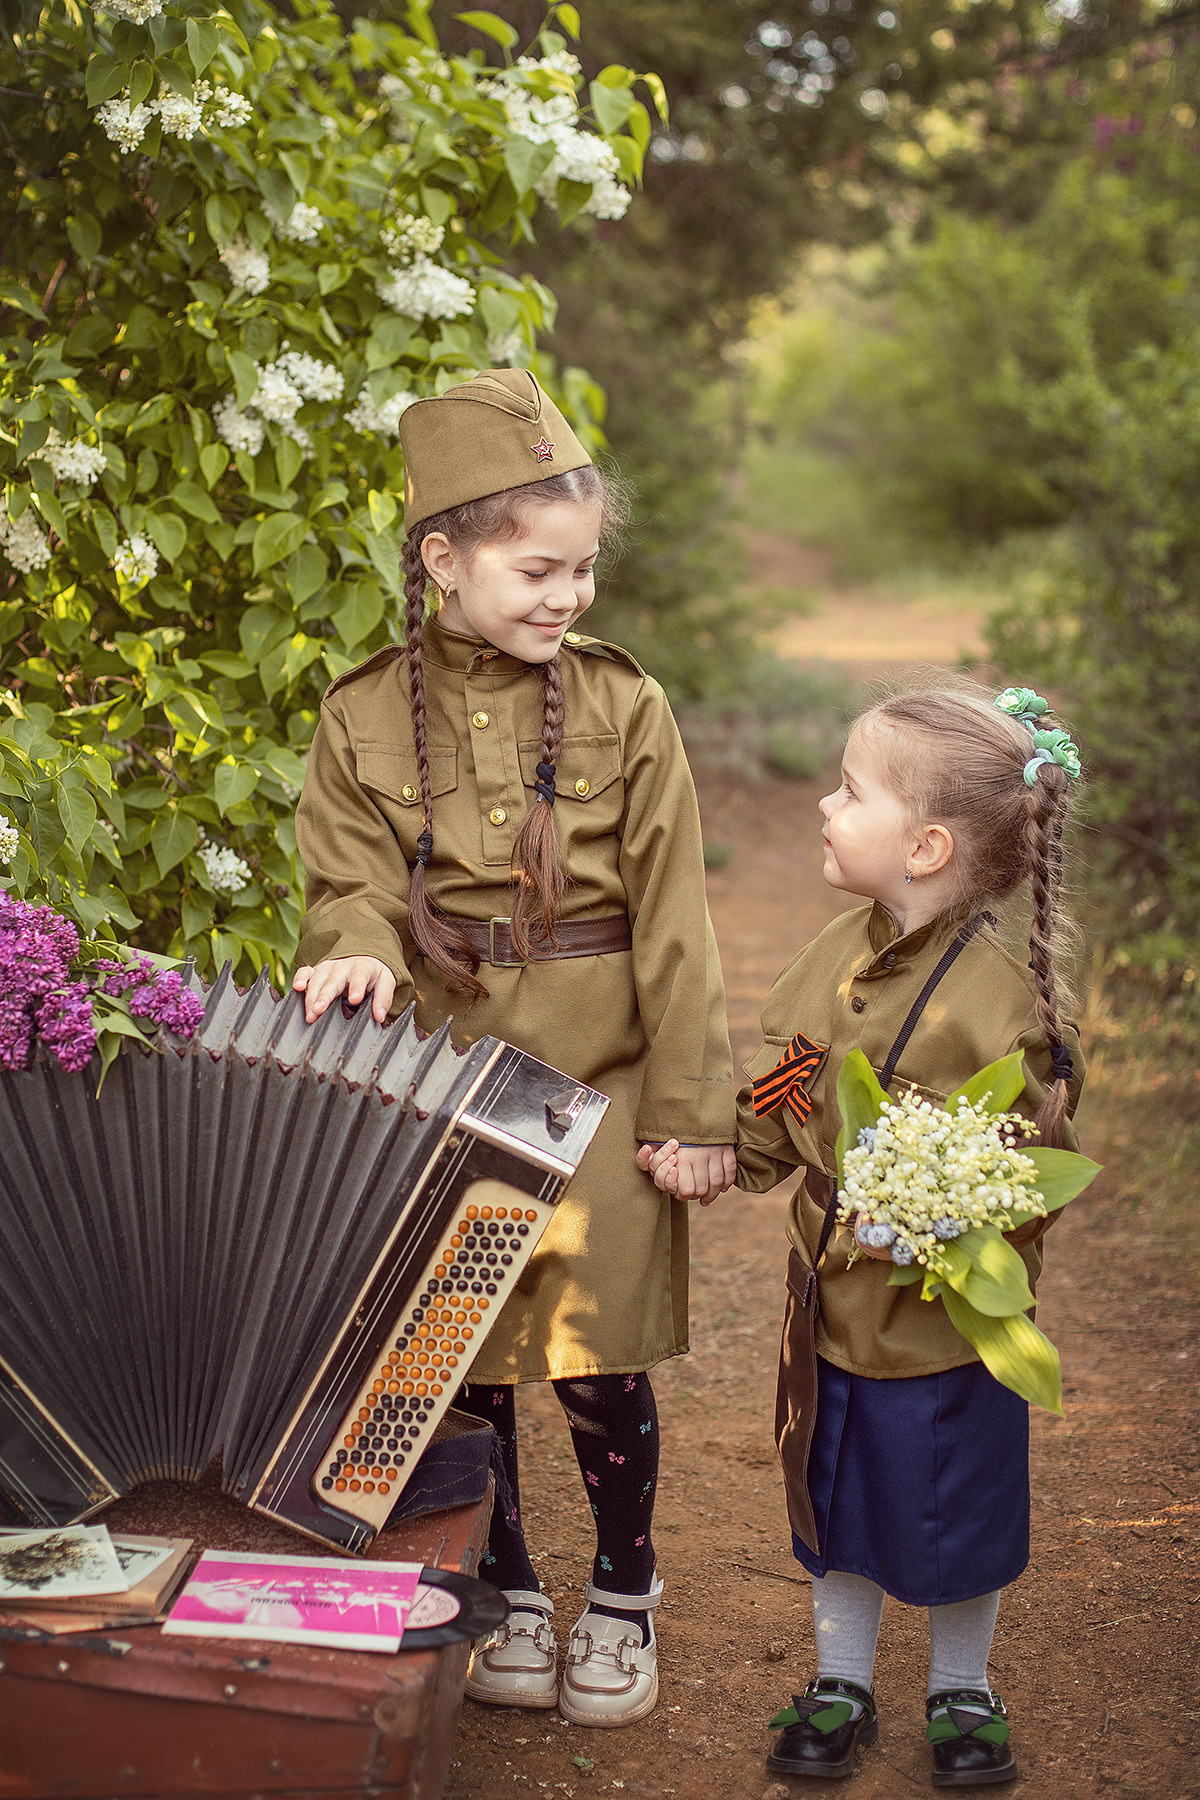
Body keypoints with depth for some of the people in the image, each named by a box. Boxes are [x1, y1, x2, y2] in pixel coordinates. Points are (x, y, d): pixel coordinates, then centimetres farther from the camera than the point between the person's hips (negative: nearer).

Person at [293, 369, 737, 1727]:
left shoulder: (623, 710, -3)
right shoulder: (364, 718, -1)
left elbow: (670, 924, -3)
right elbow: (353, 878, 0)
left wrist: (693, 1107, -4)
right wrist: (362, 949, -24)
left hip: (598, 1089, -1)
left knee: (600, 1361, 4)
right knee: (461, 1360, 10)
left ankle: (622, 1597, 28)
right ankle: (505, 1591, 32)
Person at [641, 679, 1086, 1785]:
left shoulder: (998, 1004, -23)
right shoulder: (837, 957, -3)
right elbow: (778, 1112, 9)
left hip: (949, 1329, -5)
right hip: (833, 1307, 6)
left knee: (954, 1522, 14)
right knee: (836, 1507, 20)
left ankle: (961, 1695, 38)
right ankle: (841, 1686, 41)